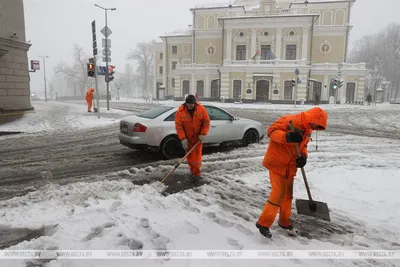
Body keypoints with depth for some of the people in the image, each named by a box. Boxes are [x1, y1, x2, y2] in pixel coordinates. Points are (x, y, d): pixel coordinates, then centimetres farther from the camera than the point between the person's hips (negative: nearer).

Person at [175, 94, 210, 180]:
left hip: (198, 137, 0)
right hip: (187, 138, 1)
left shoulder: (201, 109, -11)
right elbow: (178, 126, -14)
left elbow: (206, 122, -5)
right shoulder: (180, 111, -14)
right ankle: (193, 170, 26)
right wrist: (183, 139, -20)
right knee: (189, 156, 9)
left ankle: (196, 173, 10)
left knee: (197, 155, -2)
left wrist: (203, 134, -15)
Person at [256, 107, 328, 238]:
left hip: (290, 166, 9)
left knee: (288, 195, 16)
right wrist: (287, 137, -37)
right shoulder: (289, 120, -19)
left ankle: (284, 222, 34)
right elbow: (271, 131, -20)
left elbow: (303, 145, 16)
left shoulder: (308, 130, 8)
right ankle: (264, 223, 2)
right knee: (278, 193, -10)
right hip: (277, 163, -8)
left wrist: (303, 156, -6)